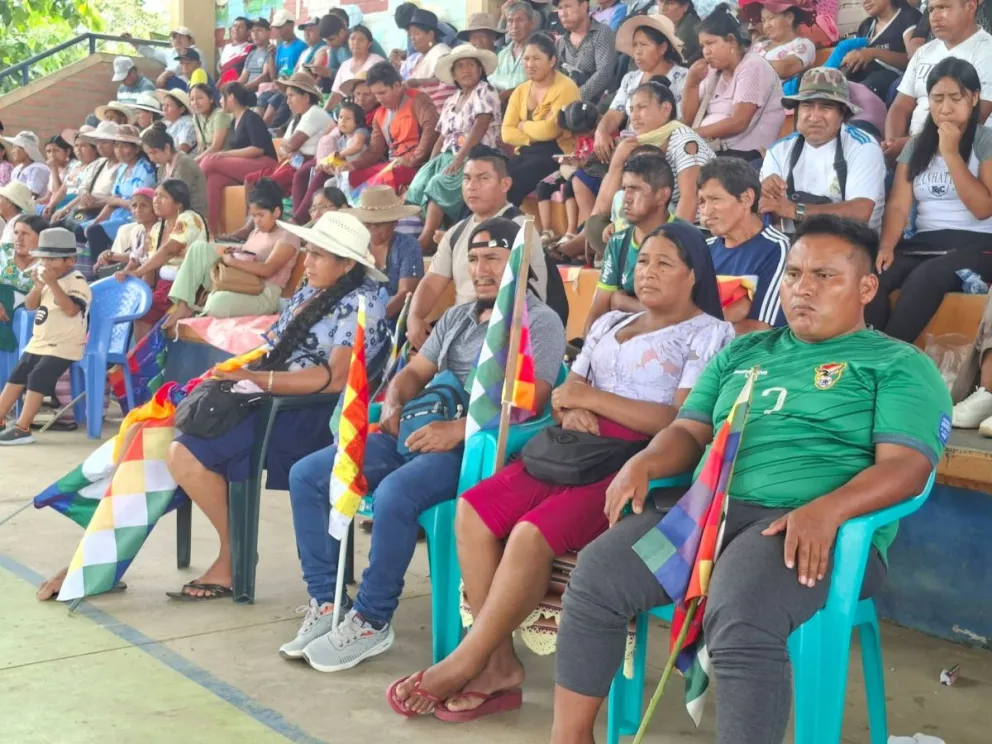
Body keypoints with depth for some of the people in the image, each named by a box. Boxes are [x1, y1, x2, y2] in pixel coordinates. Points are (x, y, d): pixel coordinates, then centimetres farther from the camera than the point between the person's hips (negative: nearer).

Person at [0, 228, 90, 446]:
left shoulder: (77, 281, -14)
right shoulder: (45, 276, 10)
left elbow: (71, 309, -30)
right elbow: (30, 305, 7)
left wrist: (53, 283, -34)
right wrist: (38, 286, -12)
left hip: (64, 346, -9)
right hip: (38, 342, 9)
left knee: (37, 377, -20)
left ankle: (22, 428, -17)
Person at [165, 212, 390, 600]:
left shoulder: (360, 305, -10)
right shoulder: (309, 294, 17)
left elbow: (336, 377, -22)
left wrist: (258, 378, -26)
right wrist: (238, 368, 1)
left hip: (309, 416, -9)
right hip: (272, 400, 9)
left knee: (186, 454, -20)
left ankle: (234, 556, -4)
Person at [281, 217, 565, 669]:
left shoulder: (540, 322, -3)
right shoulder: (457, 317, 22)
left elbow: (527, 400, -16)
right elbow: (414, 372, 22)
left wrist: (458, 429, -26)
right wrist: (393, 406, -1)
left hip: (479, 445, -8)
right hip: (420, 431, 8)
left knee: (394, 493, -36)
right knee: (306, 476, -3)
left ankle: (371, 622, -17)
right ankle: (325, 603, 0)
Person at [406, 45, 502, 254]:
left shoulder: (485, 92, -1)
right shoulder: (452, 101, 22)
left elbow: (480, 126, -15)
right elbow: (442, 137, 19)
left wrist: (459, 159, -24)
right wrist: (431, 165, 2)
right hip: (448, 156, 7)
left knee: (440, 184, -32)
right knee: (418, 185, -21)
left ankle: (425, 242, -35)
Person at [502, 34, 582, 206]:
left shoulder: (565, 87, -7)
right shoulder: (520, 91, 14)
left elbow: (550, 130, -18)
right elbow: (507, 133, 3)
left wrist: (523, 126, -1)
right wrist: (533, 138, -13)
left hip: (556, 153, -6)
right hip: (525, 152, 6)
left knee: (510, 183, -26)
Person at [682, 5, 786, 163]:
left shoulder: (753, 67, -6)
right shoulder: (713, 71, 14)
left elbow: (738, 123, -15)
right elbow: (689, 119, 13)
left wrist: (695, 133, -10)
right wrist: (692, 83, 0)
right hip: (714, 152, 6)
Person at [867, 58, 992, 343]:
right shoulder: (916, 146, 15)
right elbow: (898, 205, 5)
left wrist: (951, 153, -10)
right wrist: (887, 246, -15)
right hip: (923, 243, 4)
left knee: (925, 277, -37)